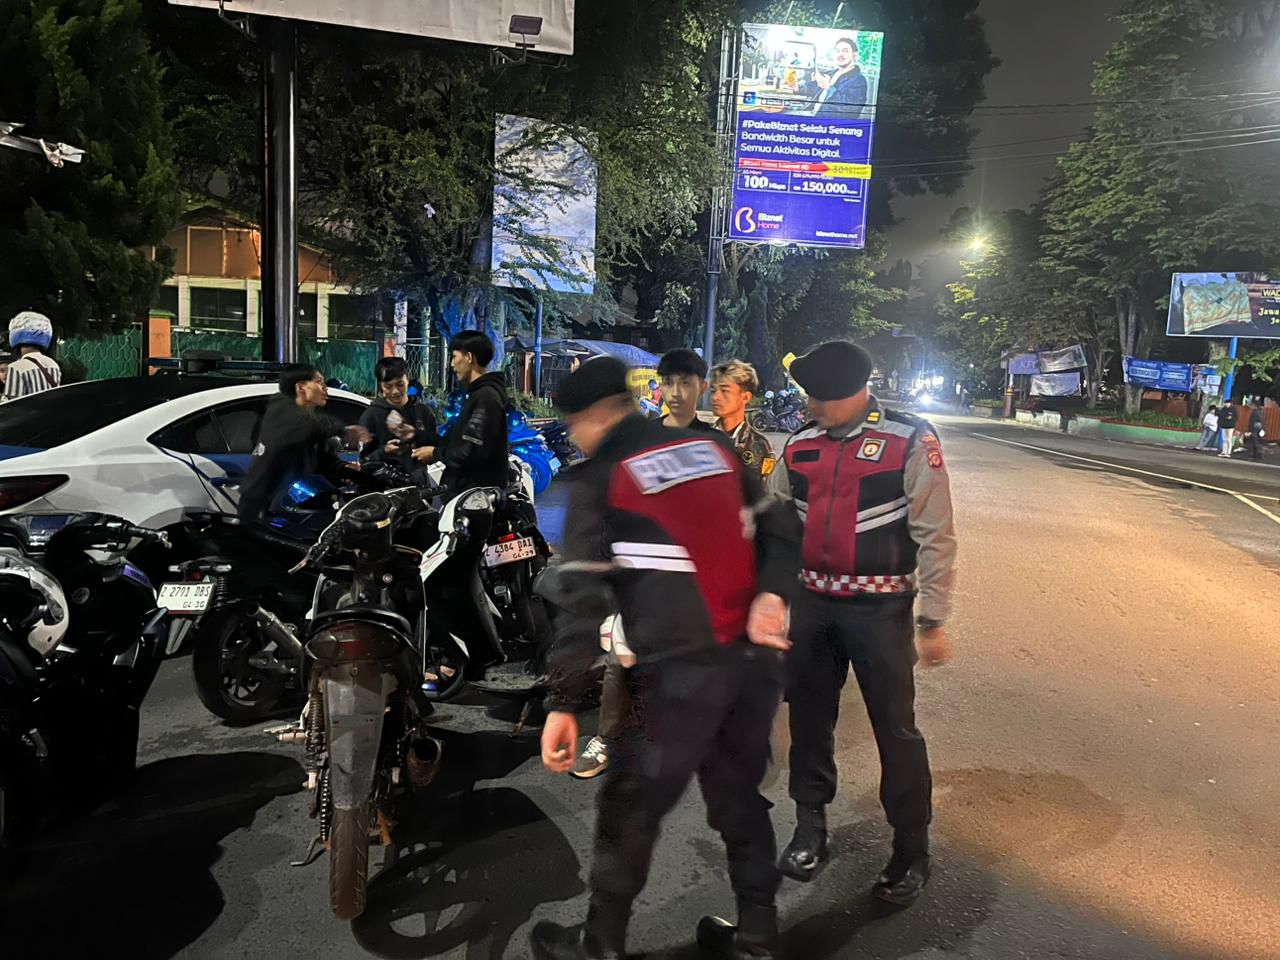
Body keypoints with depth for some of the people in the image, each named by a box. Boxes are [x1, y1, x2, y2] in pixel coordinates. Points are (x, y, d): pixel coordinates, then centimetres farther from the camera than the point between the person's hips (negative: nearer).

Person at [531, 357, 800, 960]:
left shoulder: (598, 481, -6)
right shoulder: (714, 448, 10)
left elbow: (582, 598, -11)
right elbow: (780, 531, 8)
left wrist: (562, 703, -9)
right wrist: (769, 596, -4)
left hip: (680, 672, -5)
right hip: (757, 658, 6)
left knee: (631, 808, 12)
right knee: (739, 798, 21)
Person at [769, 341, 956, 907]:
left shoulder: (910, 441, -13)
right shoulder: (800, 445, 2)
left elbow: (935, 535, -12)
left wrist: (933, 620, -13)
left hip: (880, 607, -5)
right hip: (812, 601, 5)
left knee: (895, 728, 5)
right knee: (809, 717, 15)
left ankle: (911, 851, 24)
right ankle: (809, 826, 34)